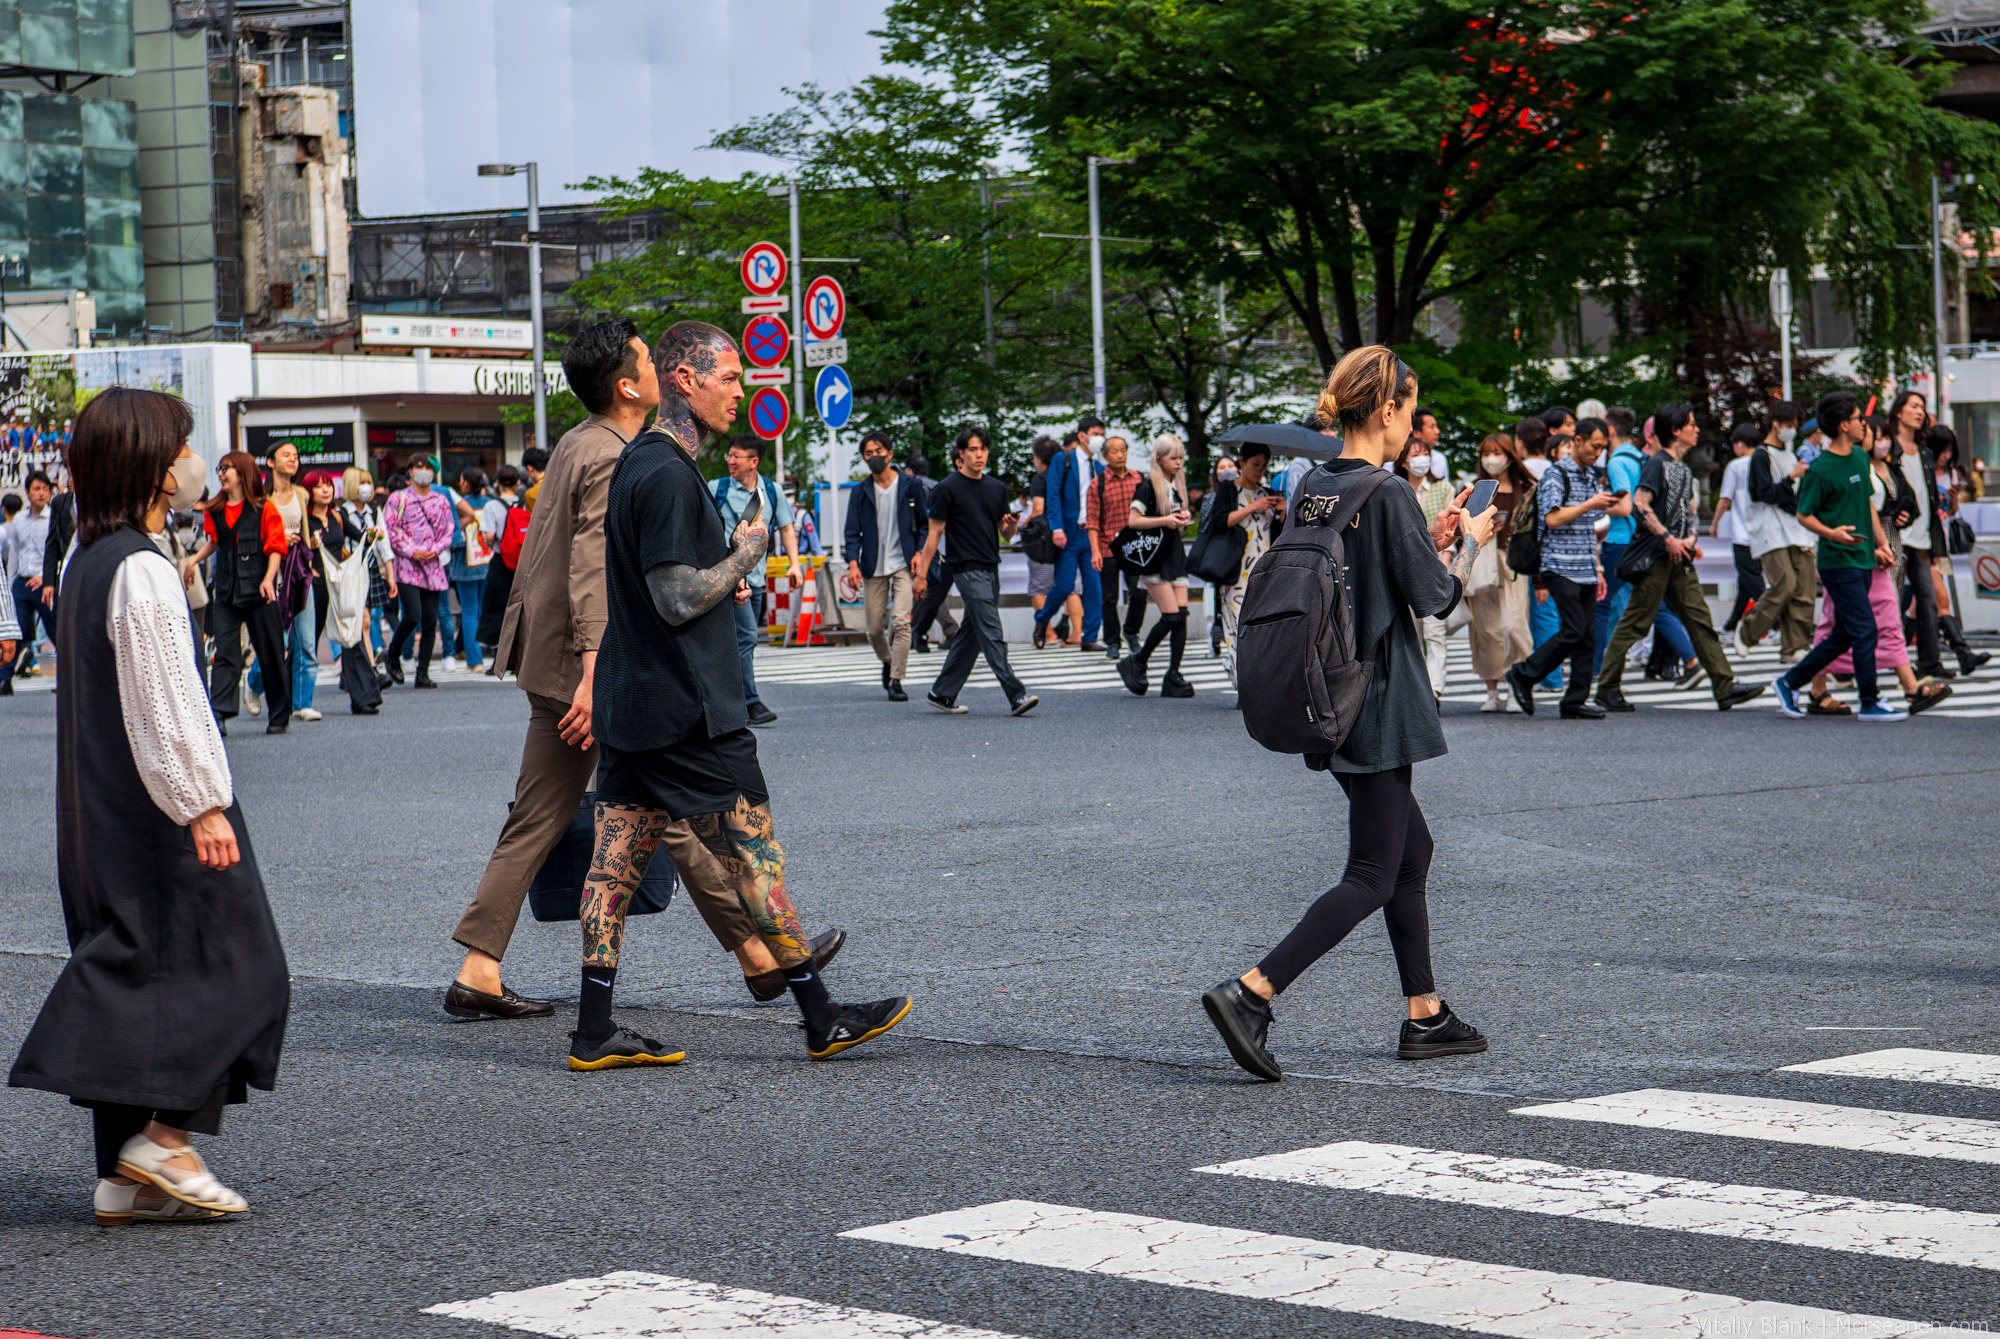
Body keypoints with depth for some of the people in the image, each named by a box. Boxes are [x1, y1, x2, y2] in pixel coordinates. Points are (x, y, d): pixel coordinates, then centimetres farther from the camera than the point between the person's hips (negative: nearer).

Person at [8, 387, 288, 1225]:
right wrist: (203, 804, -20)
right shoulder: (142, 571, -17)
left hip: (99, 812, 10)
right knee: (229, 967, -2)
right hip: (161, 813, -10)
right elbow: (165, 703, -21)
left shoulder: (85, 563, 13)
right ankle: (165, 1136, -8)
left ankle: (125, 1176, 11)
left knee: (128, 978, 10)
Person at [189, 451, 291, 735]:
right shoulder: (215, 511, 12)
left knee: (271, 654, 4)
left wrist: (268, 579, -19)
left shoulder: (263, 509, -3)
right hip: (226, 591, 4)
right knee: (225, 651, -8)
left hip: (257, 591, -4)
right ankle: (218, 713, -17)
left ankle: (279, 715, 15)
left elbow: (275, 548, -6)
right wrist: (193, 560, 14)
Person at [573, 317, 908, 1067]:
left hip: (631, 707, 10)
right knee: (754, 859, -2)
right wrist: (747, 554, -9)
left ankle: (594, 1033, 6)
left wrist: (722, 579, 12)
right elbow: (678, 600, -22)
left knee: (617, 858, 6)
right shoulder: (667, 475, -18)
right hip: (687, 710, -10)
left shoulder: (637, 464, 15)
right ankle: (822, 1021, 4)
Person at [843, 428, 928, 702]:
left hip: (904, 565, -2)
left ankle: (896, 680, -13)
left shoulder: (909, 486, 4)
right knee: (875, 629, 3)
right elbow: (853, 532, 5)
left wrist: (919, 552, -5)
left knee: (900, 621, -17)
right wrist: (853, 562, -11)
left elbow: (925, 524, 10)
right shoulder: (861, 493, 7)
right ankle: (888, 662, 34)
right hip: (874, 567, 2)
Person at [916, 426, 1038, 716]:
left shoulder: (997, 488, 14)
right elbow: (935, 533, -2)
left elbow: (1004, 531, 19)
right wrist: (922, 573, -4)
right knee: (992, 635, -13)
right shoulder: (948, 489, -4)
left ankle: (942, 693, 19)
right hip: (967, 569, -7)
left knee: (970, 636, 10)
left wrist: (1010, 526, -6)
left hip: (991, 569, 7)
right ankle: (1016, 696, -18)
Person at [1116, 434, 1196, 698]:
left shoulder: (1177, 485, 15)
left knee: (1181, 615, -3)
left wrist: (1184, 518, 6)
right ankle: (1136, 663, 4)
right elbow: (1133, 520, -13)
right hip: (1154, 556, -7)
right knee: (1171, 616, -13)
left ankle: (1173, 677, -2)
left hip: (1175, 553, 7)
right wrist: (1165, 520, -19)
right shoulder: (1148, 486, -8)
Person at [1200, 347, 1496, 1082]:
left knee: (1412, 849, 19)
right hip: (1378, 705, -9)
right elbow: (1433, 597, -12)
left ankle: (1426, 1016, 23)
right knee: (1372, 877, -4)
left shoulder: (1311, 489, 7)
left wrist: (1429, 541, 18)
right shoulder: (1387, 495, -17)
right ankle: (1249, 993, -16)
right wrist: (1470, 542, 4)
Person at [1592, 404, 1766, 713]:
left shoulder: (1685, 471, 19)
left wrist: (1690, 539, 2)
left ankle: (1724, 688, -3)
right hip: (1655, 557, -8)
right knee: (1634, 623, -5)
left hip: (1679, 559, 8)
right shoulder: (1657, 463, -7)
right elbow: (1640, 504, -17)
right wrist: (1668, 538, -19)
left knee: (1700, 621, 1)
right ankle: (1607, 688, 2)